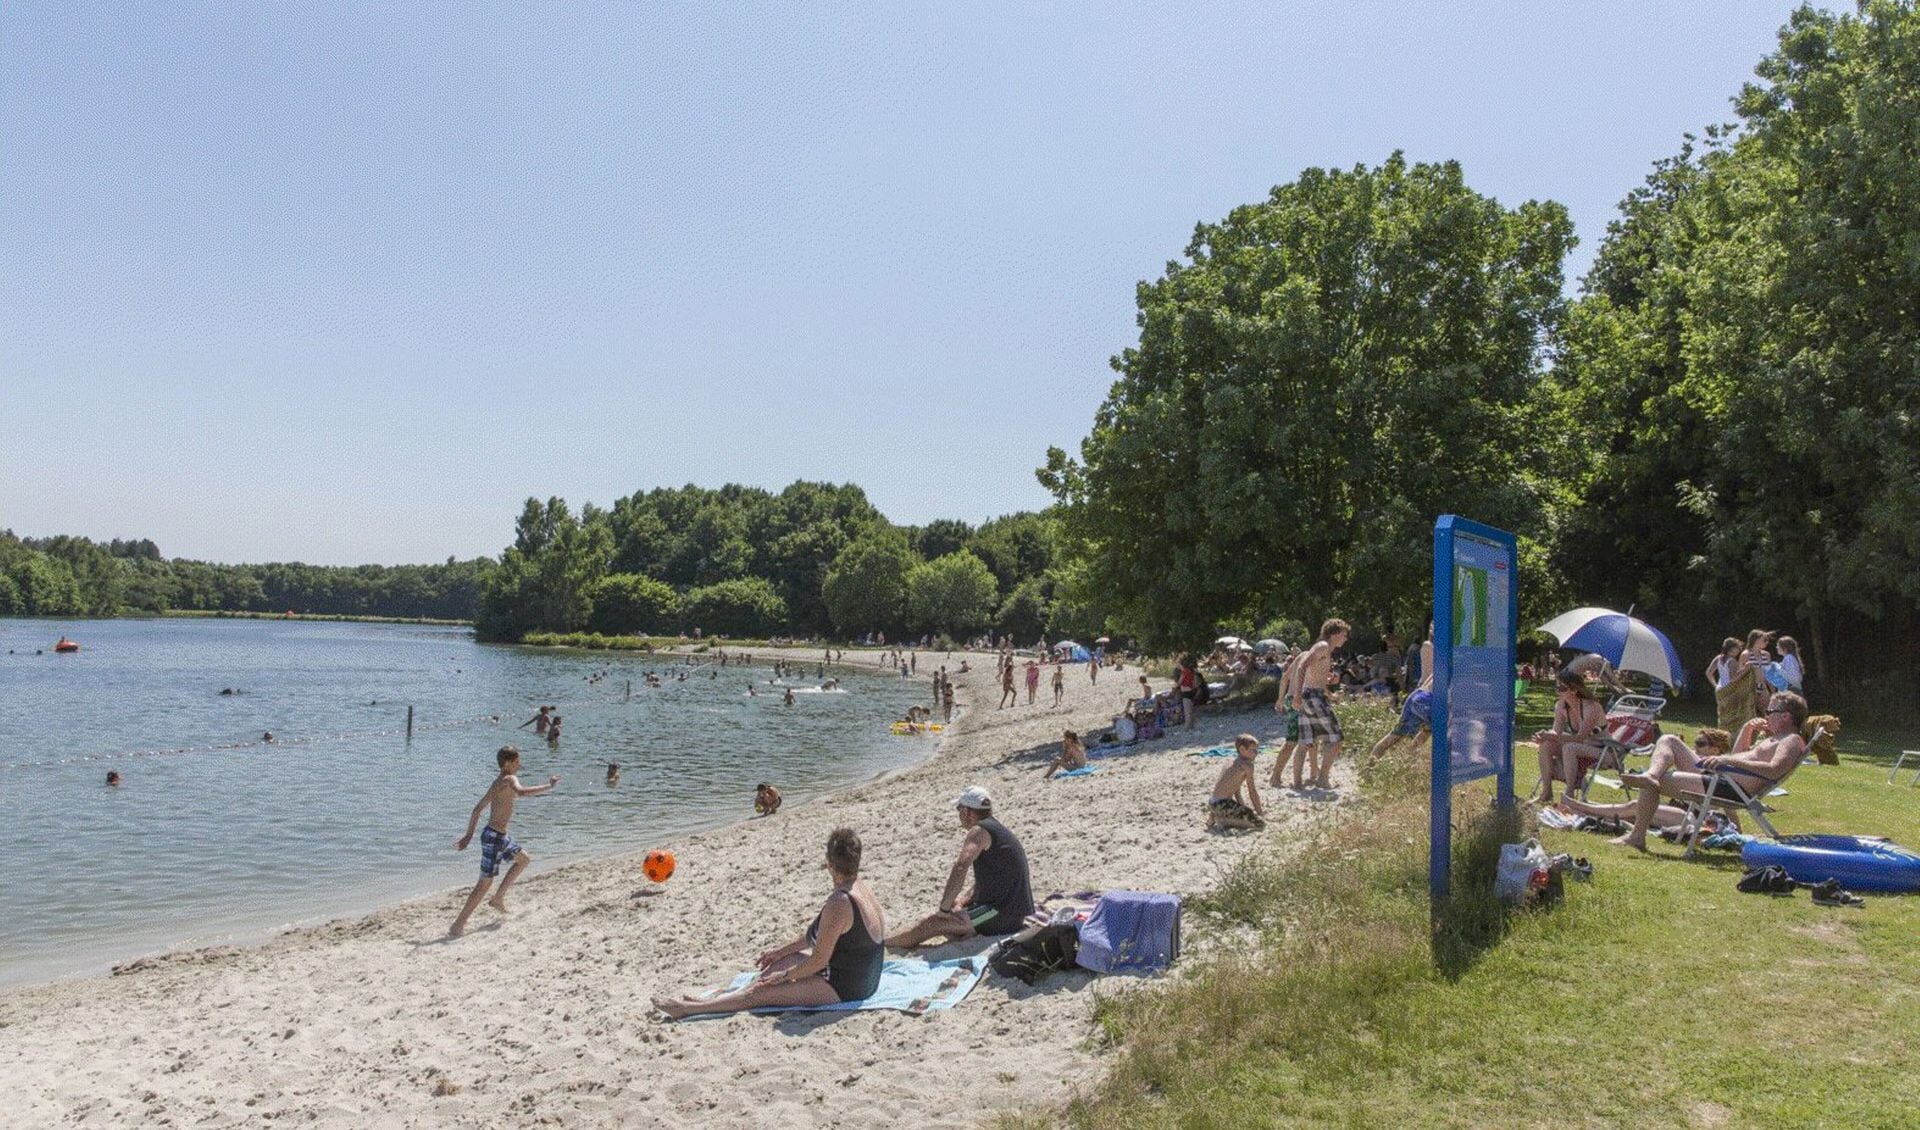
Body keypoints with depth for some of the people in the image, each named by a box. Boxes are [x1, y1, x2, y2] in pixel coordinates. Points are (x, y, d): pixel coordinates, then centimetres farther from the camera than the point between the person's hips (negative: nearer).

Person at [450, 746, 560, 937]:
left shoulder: (497, 783, 11)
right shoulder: (509, 780, -17)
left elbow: (477, 809, 16)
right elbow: (521, 792, -41)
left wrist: (469, 835, 20)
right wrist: (549, 786, -35)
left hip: (499, 836, 10)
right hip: (494, 837, -10)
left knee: (524, 859, 26)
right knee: (485, 883, -4)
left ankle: (498, 898, 30)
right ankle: (458, 926, -2)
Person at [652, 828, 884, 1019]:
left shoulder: (839, 903, -27)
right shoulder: (862, 887, 3)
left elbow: (819, 960, -22)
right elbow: (817, 935, 15)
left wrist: (785, 975, -6)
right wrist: (781, 950, 19)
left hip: (843, 988, -10)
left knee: (757, 993, -5)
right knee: (781, 961, 21)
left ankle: (688, 1009, 6)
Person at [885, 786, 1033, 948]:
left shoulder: (979, 831, -11)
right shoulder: (998, 830, 20)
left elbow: (960, 868, -25)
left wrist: (944, 908, -18)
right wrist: (961, 902, 14)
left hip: (1001, 914, -10)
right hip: (1016, 915, 10)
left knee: (931, 923, -7)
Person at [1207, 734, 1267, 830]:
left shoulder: (1232, 762, 17)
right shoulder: (1247, 765, -10)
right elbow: (1252, 791, -7)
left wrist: (1243, 806, 25)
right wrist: (1260, 812, 2)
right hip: (1222, 804, -10)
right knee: (1260, 822, -12)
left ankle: (1216, 816, 14)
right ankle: (1223, 821, -9)